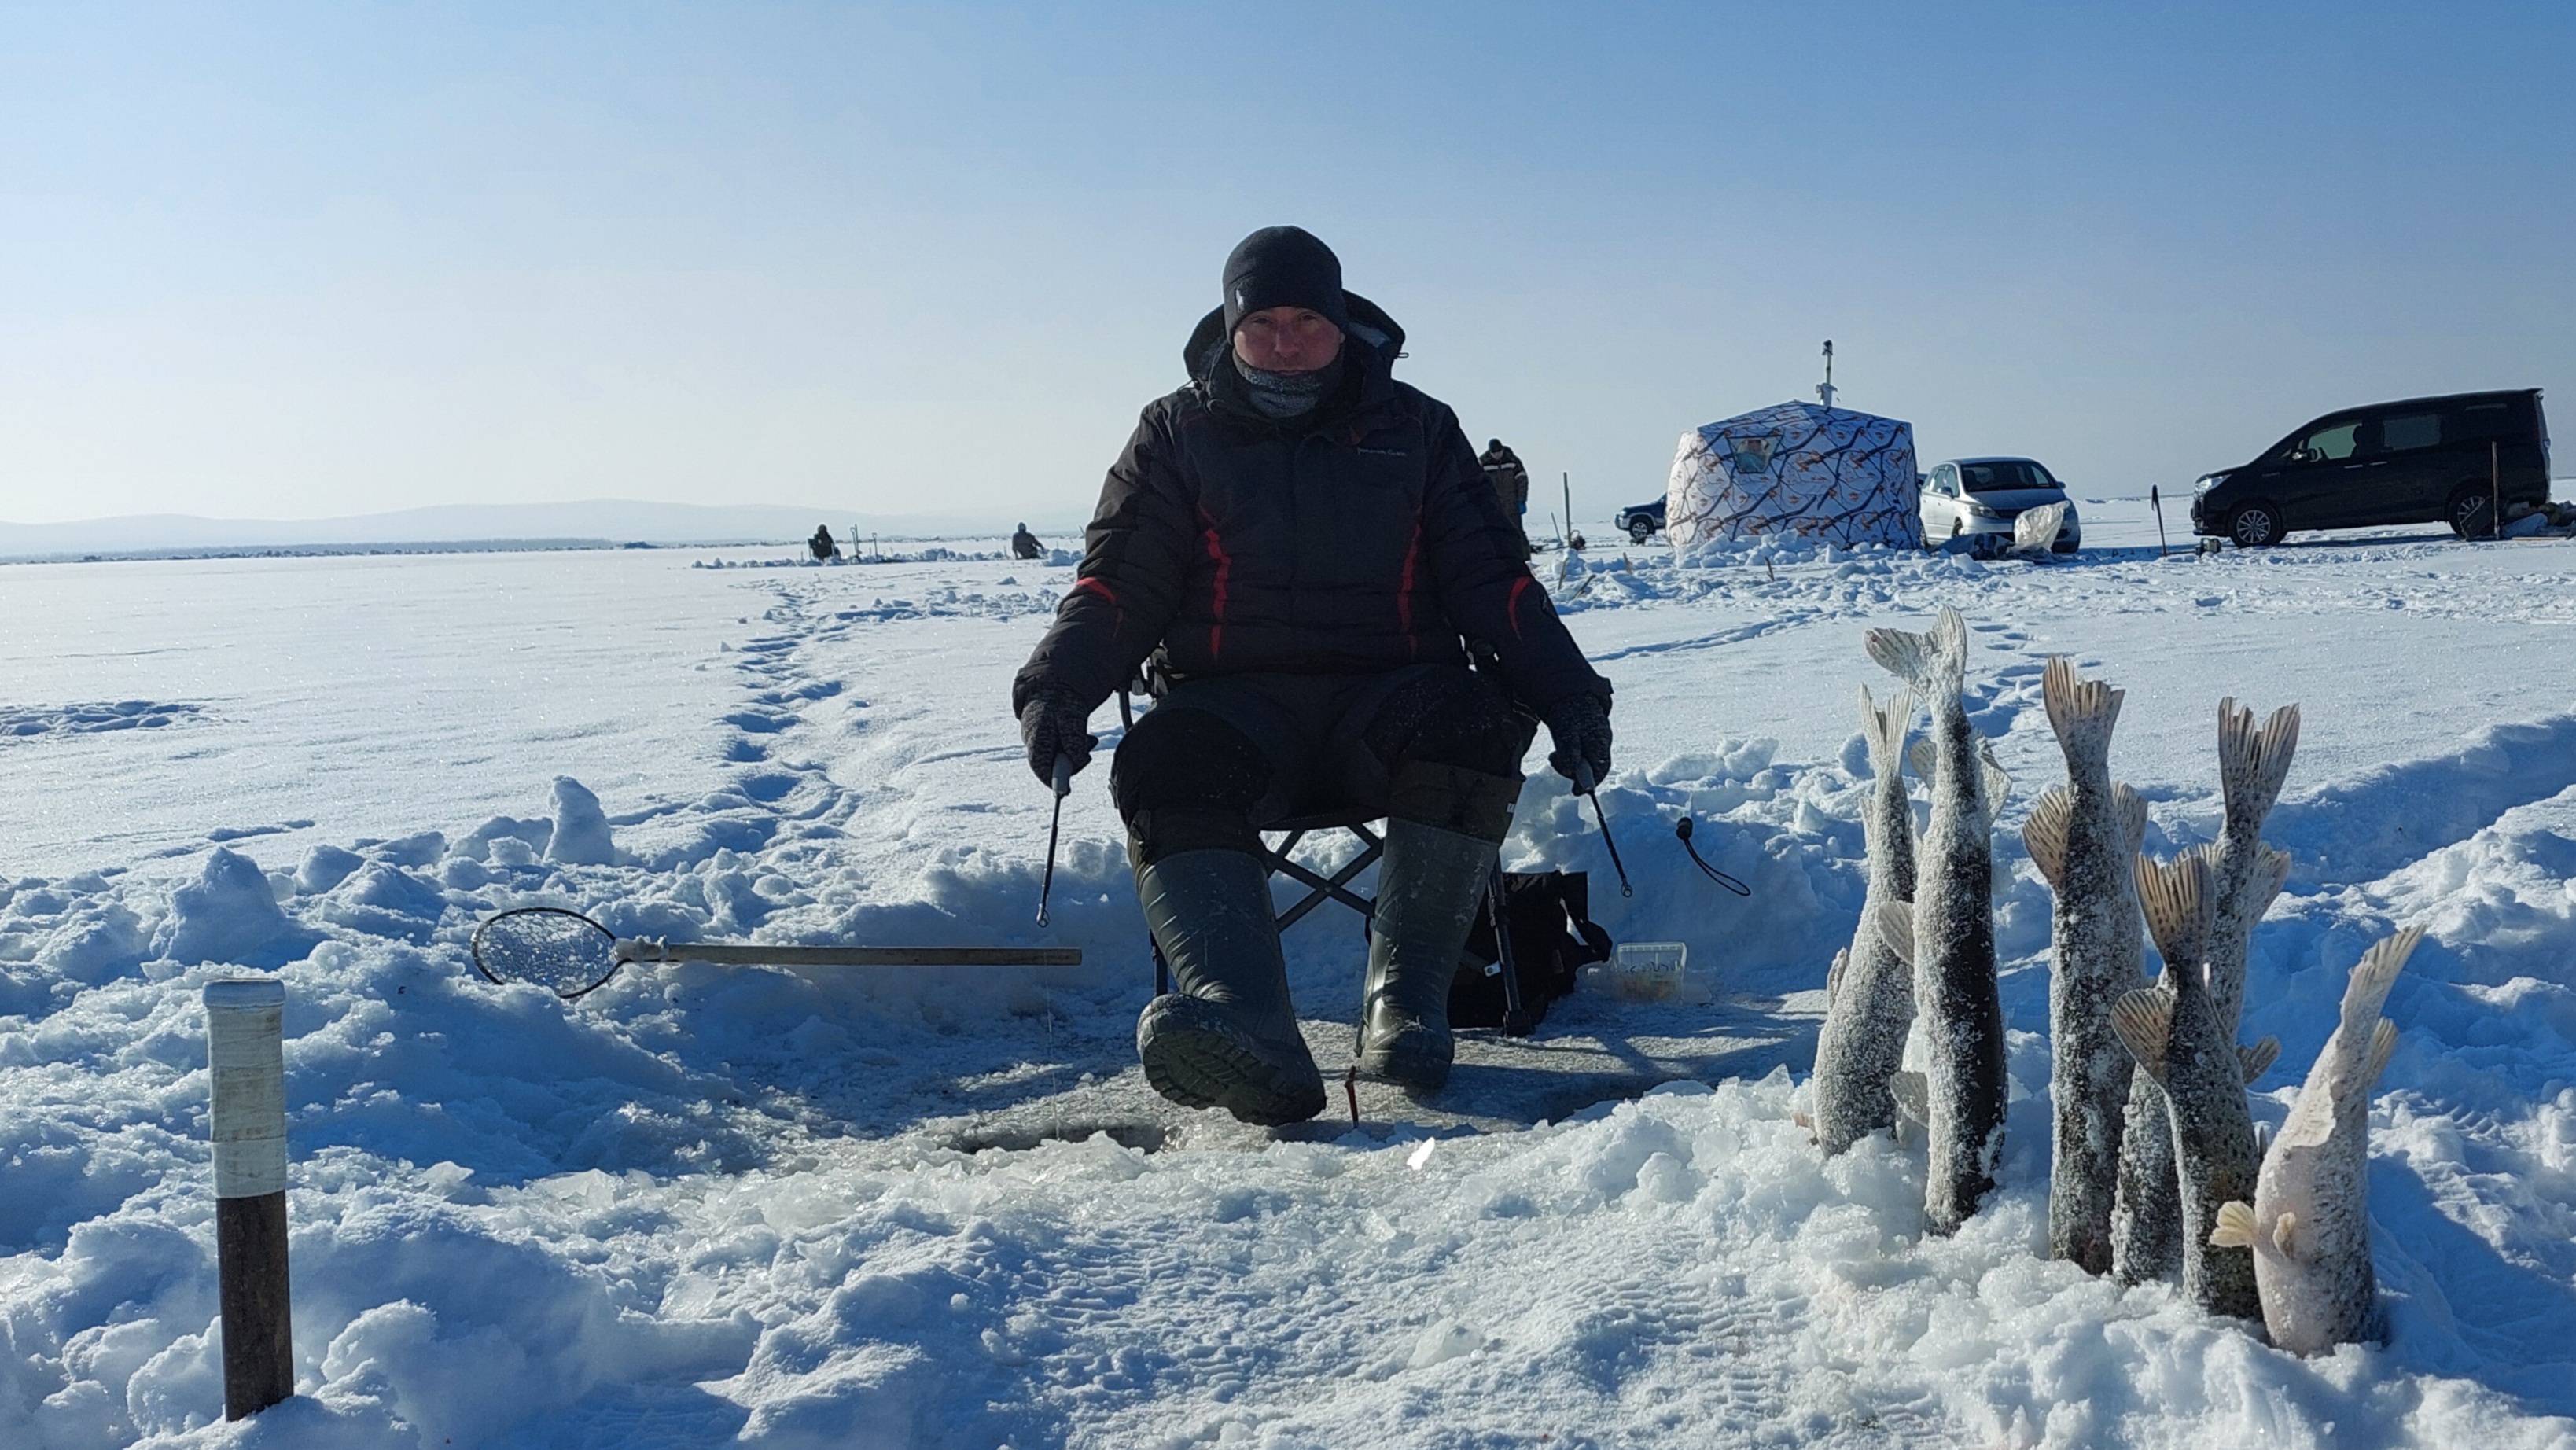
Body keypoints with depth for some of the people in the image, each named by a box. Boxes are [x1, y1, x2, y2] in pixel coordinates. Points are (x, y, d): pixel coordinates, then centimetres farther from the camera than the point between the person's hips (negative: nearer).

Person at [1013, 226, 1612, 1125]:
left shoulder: (1415, 429, 16)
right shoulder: (1177, 434, 14)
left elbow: (1491, 580, 12)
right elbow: (1116, 586, 7)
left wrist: (1567, 696, -3)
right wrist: (1059, 688, -13)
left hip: (1389, 697, 1)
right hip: (1232, 703, 0)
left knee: (1471, 723, -33)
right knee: (1165, 768, -34)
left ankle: (1406, 1000, -32)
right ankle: (1252, 1038, -55)